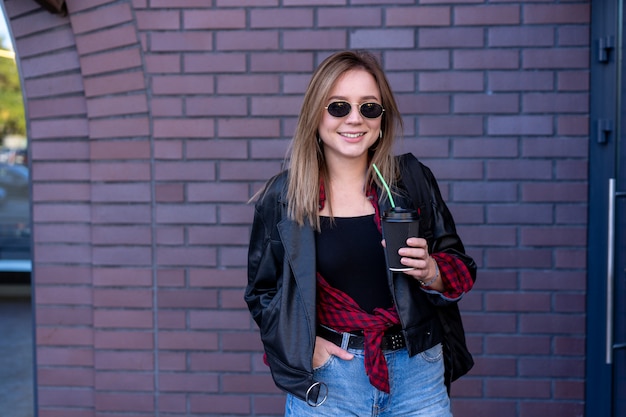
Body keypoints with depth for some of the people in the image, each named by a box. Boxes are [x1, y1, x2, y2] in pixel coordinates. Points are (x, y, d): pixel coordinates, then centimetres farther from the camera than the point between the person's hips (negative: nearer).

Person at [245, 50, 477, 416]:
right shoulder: (281, 198, -3)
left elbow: (461, 270, 5)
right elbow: (262, 290, 7)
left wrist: (431, 272, -16)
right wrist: (302, 344, -6)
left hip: (417, 373, 1)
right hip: (327, 379, -1)